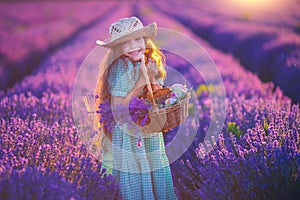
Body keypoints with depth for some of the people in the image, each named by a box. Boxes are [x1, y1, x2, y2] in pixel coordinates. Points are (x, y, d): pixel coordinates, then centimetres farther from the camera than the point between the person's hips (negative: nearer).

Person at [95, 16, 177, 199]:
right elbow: (118, 107, -23)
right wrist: (143, 80, -22)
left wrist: (152, 79, -9)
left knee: (157, 176, 13)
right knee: (134, 183, 3)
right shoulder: (121, 68, -20)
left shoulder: (152, 62, 2)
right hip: (128, 135, -7)